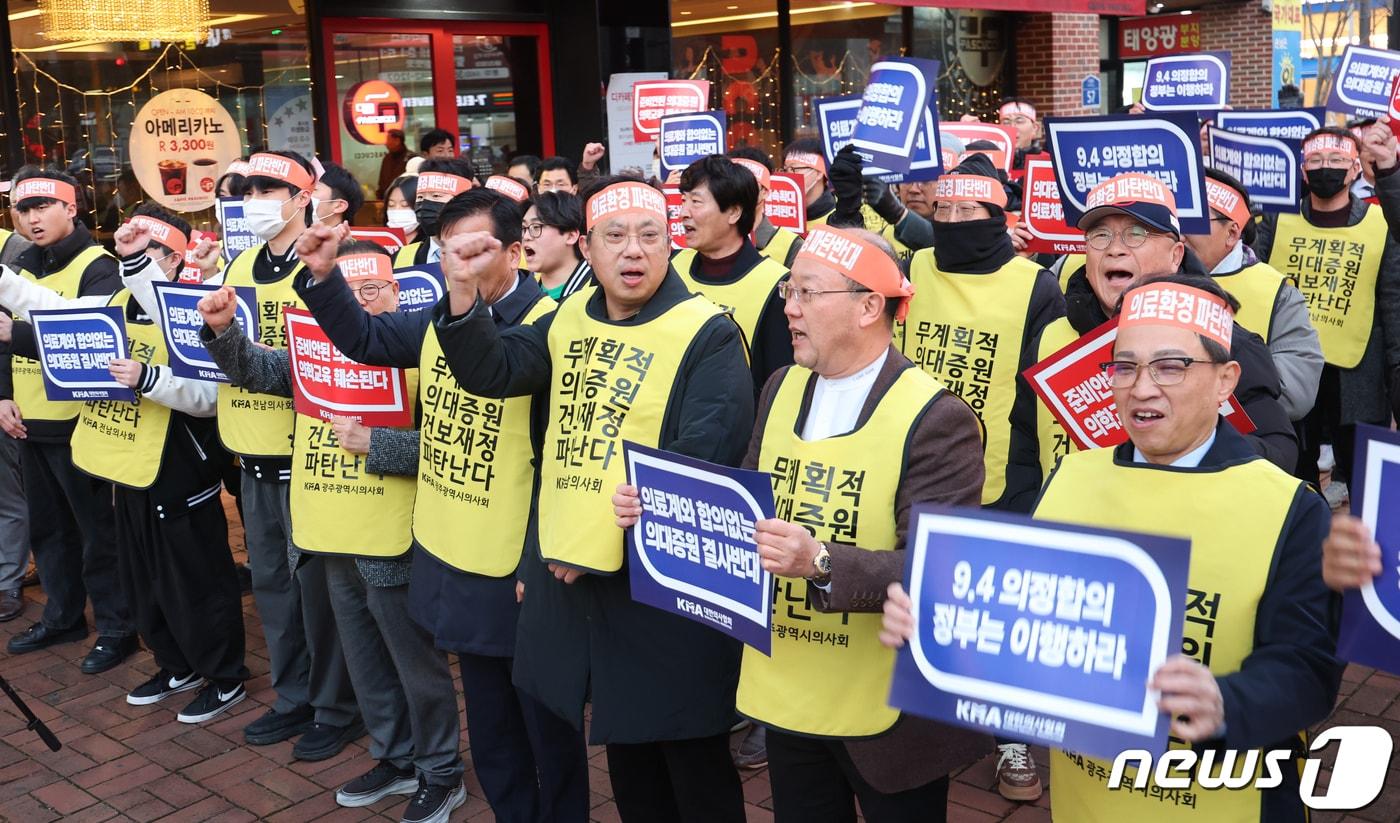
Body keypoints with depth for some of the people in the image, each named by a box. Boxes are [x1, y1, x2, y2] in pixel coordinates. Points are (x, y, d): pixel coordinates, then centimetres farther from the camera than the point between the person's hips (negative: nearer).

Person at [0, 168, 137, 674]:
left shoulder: (97, 268, -12)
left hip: (80, 423, -8)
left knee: (98, 530, 1)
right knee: (48, 527, 18)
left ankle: (116, 628, 13)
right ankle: (63, 617, 32)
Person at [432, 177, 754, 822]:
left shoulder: (708, 336, -13)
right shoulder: (570, 320, 8)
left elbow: (699, 470, -19)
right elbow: (491, 372, 6)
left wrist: (604, 545, -18)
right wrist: (463, 290, -10)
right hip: (569, 570, 6)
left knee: (693, 763, 9)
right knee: (624, 747, 22)